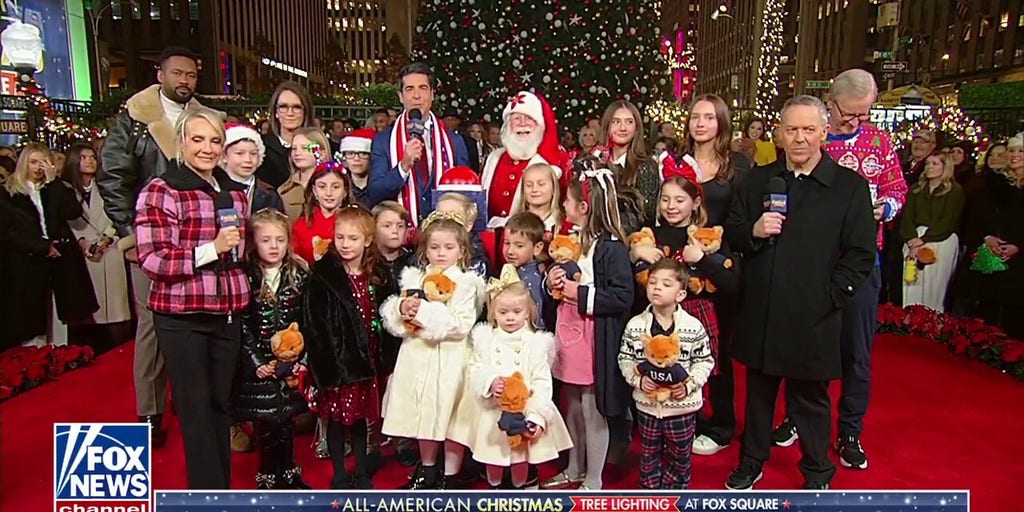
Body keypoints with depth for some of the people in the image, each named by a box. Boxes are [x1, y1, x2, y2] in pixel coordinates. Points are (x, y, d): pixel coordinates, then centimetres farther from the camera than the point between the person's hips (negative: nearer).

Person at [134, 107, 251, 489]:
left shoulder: (236, 193, 11)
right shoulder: (160, 191, -7)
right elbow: (152, 259, -16)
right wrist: (212, 248, -23)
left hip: (227, 314, 5)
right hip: (181, 317, -5)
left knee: (221, 403, 14)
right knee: (196, 407, 3)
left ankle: (223, 485, 27)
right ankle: (209, 493, 16)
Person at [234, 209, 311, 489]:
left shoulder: (300, 275, -1)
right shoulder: (246, 277, -5)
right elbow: (242, 325, -7)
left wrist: (302, 358, -6)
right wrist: (256, 361, -11)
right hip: (258, 363, -1)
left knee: (286, 419, 11)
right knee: (264, 422, 7)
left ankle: (288, 472, 28)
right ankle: (267, 476, 24)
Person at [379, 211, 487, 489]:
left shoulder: (465, 283, -6)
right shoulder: (413, 278, 8)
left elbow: (461, 325, -17)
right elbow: (390, 317, 6)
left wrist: (426, 315, -20)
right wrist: (402, 308, -15)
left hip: (450, 358, -5)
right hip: (418, 355, 5)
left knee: (450, 416, 3)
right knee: (423, 414, 17)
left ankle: (449, 476, 19)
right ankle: (427, 469, 35)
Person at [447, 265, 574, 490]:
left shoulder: (536, 342, -6)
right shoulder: (484, 339, -2)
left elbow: (542, 382, -8)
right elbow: (474, 370, -3)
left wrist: (537, 416, -16)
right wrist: (490, 383, -24)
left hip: (524, 411, -1)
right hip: (491, 411, 1)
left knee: (521, 455, 12)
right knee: (492, 455, 16)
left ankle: (519, 489, 35)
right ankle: (494, 488, 39)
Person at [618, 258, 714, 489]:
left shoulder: (693, 327, -11)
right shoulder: (635, 326, -7)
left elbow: (704, 361, -4)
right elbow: (625, 359, 0)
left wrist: (689, 384, -17)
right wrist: (638, 379, -16)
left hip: (682, 405, -1)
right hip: (647, 404, 2)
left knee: (680, 457, 16)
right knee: (649, 456, 17)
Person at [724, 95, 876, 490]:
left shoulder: (850, 186, -2)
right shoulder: (757, 181, 8)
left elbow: (861, 254, -4)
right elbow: (731, 234, 10)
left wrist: (828, 297, -10)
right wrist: (753, 232, -12)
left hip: (812, 319, -3)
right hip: (760, 315, 3)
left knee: (809, 398, 12)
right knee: (758, 391, 16)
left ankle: (817, 474, 31)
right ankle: (751, 461, 35)